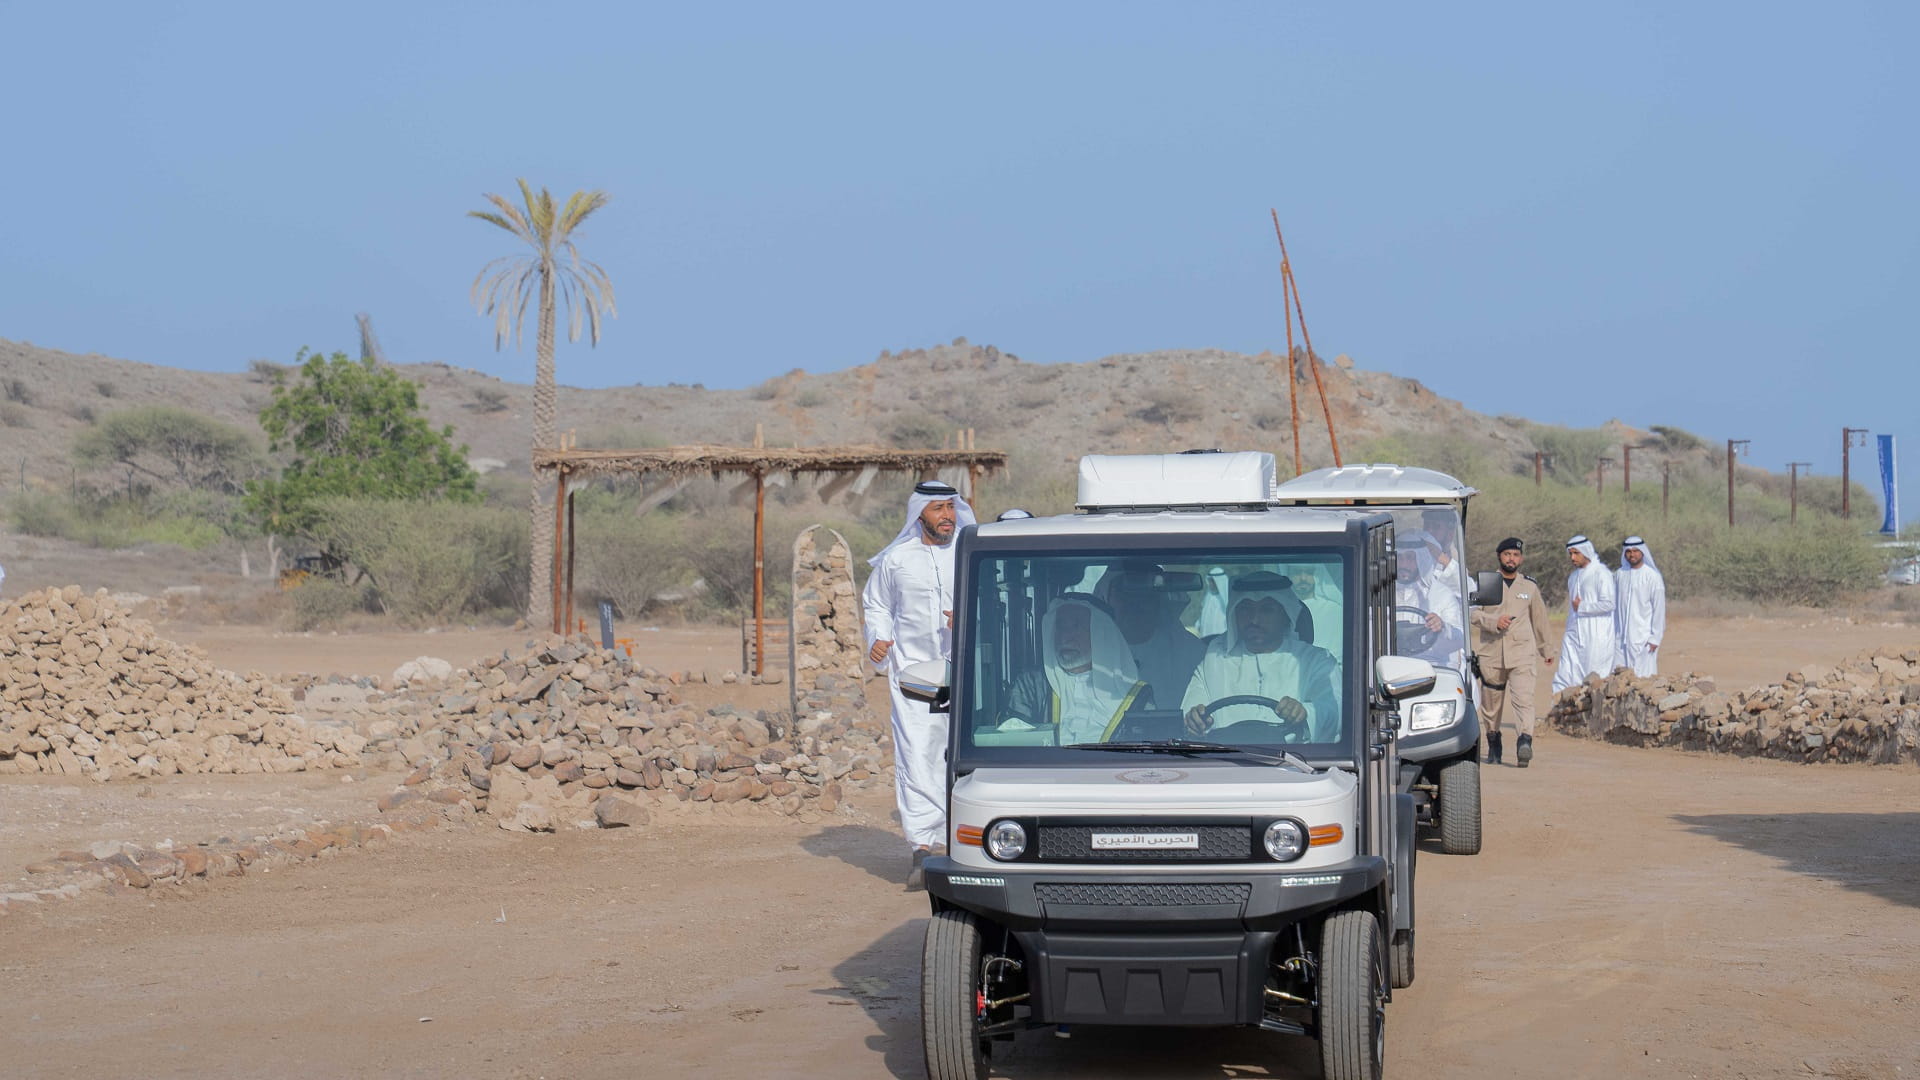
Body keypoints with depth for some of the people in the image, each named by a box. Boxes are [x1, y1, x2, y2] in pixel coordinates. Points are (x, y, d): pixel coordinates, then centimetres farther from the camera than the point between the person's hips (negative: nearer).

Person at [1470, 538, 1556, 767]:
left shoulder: (1530, 586, 13)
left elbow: (1539, 619, 24)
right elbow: (1472, 612, -1)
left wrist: (1546, 649, 31)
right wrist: (1493, 621, -17)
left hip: (1521, 654, 0)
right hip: (1490, 653, 0)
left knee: (1523, 698, -18)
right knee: (1491, 703, 8)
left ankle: (1525, 741, -31)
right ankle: (1493, 743, 25)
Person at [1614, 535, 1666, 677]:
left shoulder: (1653, 576, -5)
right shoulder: (1619, 575, 8)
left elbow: (1659, 608, -5)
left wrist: (1655, 638, -9)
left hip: (1644, 638, -4)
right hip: (1622, 638, 4)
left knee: (1644, 676, -5)